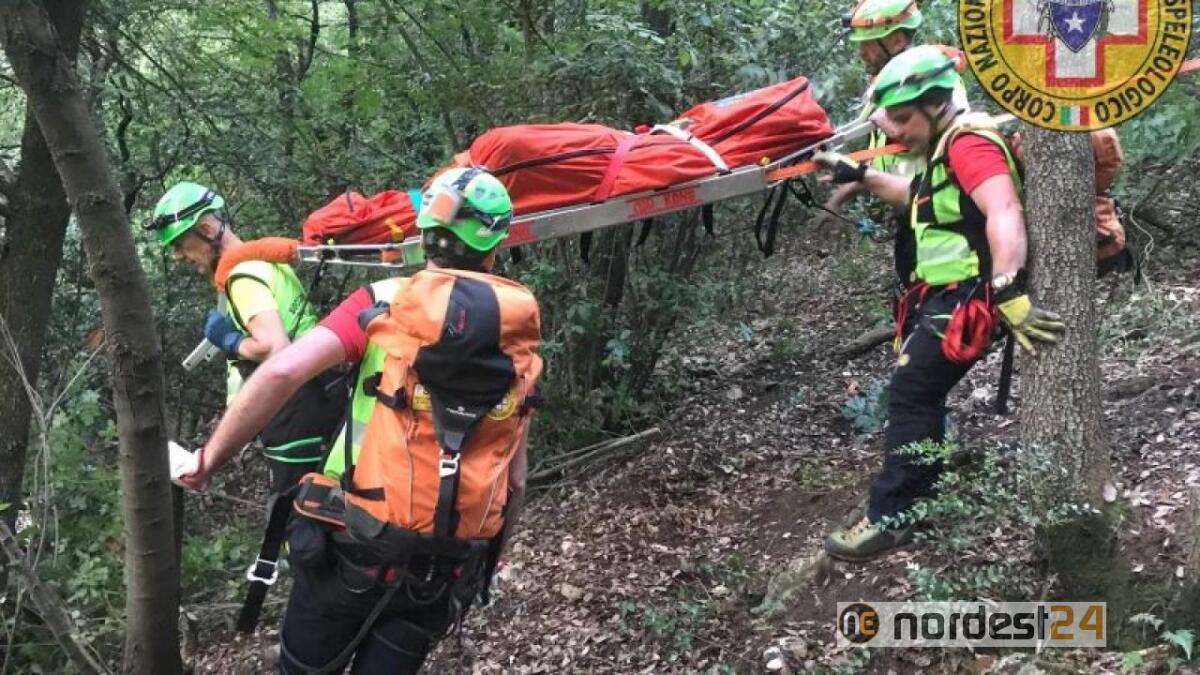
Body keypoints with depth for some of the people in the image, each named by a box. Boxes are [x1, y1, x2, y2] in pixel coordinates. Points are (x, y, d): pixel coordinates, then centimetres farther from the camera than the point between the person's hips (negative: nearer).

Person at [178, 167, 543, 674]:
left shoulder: (387, 301, -4)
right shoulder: (519, 341, 6)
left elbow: (283, 371, -17)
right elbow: (513, 479, 9)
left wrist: (208, 459, -8)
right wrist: (486, 559, 22)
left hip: (358, 542, -3)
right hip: (450, 564, 3)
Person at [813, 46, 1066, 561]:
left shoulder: (968, 142, -18)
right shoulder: (946, 150, 15)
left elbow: (1004, 213, -32)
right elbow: (921, 197, 35)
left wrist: (1009, 292, -43)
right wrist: (860, 175, 26)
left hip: (968, 299, -11)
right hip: (947, 295, 11)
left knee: (910, 394, -9)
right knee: (920, 394, 15)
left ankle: (888, 519, -3)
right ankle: (919, 502, 25)